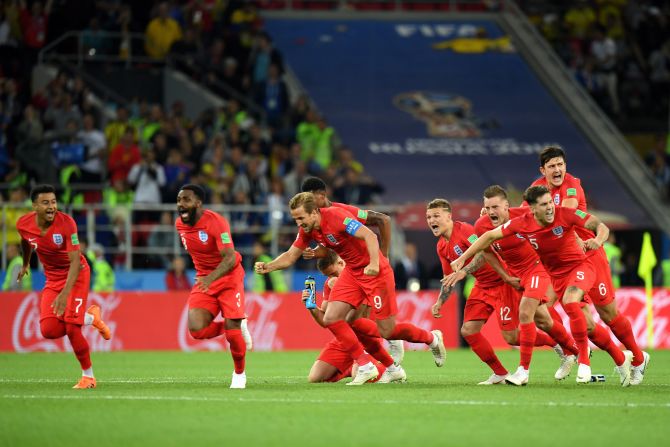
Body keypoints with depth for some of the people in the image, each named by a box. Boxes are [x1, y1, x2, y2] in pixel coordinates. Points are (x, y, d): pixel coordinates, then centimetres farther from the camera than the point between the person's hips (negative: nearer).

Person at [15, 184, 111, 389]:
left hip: (76, 274, -5)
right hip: (52, 278, 5)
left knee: (71, 328, -17)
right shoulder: (23, 224, -11)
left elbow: (75, 261, -28)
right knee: (49, 330, -13)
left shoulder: (66, 222, -25)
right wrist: (25, 264, 33)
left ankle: (88, 375, 4)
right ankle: (90, 318, 16)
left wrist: (65, 293, -38)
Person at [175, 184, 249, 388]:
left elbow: (230, 258, -29)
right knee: (197, 330, -17)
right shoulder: (180, 224, 0)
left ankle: (240, 373, 16)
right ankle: (234, 326, 13)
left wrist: (211, 278, -44)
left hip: (228, 277, -5)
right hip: (203, 280, 5)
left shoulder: (216, 222, -21)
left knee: (232, 330, -11)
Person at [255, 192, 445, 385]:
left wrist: (374, 263, -44)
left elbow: (370, 235, -31)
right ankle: (365, 365, 2)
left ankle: (432, 338, 24)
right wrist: (268, 266, -12)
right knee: (331, 319, -7)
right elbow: (291, 256, 5)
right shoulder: (307, 230, -2)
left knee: (387, 331, -4)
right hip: (352, 273, 8)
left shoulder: (336, 216, -25)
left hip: (375, 272, -8)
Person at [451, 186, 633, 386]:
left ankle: (584, 360, -22)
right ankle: (621, 359, 21)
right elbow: (491, 236, -1)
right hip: (557, 276, 4)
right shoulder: (522, 223, -11)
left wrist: (598, 240, -44)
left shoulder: (565, 214, -20)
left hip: (579, 266, -4)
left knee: (570, 302, -33)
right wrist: (462, 258, -2)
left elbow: (600, 226, -21)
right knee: (587, 326, 0)